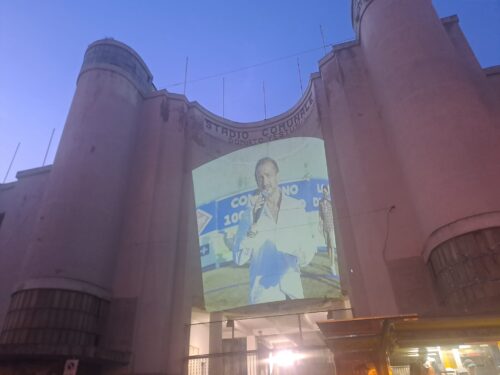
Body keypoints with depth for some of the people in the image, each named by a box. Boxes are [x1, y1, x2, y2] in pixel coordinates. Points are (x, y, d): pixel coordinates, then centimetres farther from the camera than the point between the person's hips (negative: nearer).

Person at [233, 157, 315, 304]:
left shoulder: (297, 207, 0)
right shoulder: (250, 214, -4)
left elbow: (308, 254, 2)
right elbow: (238, 259, -9)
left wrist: (302, 255, -20)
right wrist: (253, 227, -20)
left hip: (292, 290, 2)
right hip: (262, 295, -1)